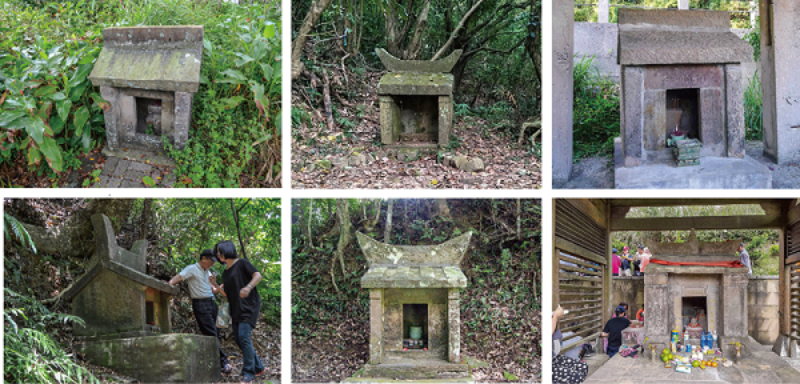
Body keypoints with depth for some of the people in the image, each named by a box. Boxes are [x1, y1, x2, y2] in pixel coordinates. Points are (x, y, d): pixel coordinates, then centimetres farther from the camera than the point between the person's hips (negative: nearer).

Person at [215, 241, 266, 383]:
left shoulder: (242, 263, -3)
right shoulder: (225, 273, 18)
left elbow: (258, 275, -12)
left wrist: (248, 287, -29)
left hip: (249, 306, -9)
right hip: (236, 310, 9)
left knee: (244, 337, -18)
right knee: (238, 339, 7)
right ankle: (259, 368, 21)